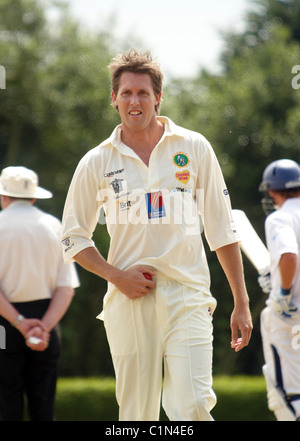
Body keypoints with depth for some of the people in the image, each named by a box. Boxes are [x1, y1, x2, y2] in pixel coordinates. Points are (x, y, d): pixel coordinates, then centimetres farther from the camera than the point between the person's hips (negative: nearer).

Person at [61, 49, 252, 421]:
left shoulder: (194, 148, 6)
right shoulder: (97, 162, 7)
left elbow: (221, 229, 9)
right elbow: (74, 238, 13)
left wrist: (241, 303, 6)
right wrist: (117, 276, -4)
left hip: (187, 296, -1)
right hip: (129, 300, 1)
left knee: (191, 408, -17)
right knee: (137, 413, 1)